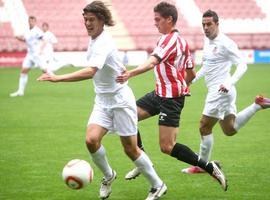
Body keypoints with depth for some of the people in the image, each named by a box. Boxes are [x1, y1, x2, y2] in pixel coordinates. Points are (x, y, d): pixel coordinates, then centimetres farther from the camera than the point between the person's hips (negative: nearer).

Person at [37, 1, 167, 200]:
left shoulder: (103, 44, -25)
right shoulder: (93, 39, 4)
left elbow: (90, 72, -41)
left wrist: (58, 78, -46)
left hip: (120, 100, -7)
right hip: (102, 101, 7)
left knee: (130, 149, 1)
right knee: (92, 139, -14)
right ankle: (108, 175, 11)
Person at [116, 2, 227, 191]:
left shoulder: (169, 39, -16)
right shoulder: (182, 41, 14)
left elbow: (152, 62, -33)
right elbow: (191, 74, 19)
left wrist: (130, 73, -47)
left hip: (171, 98, -10)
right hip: (160, 94, 10)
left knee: (167, 147, -11)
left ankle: (210, 167, -2)